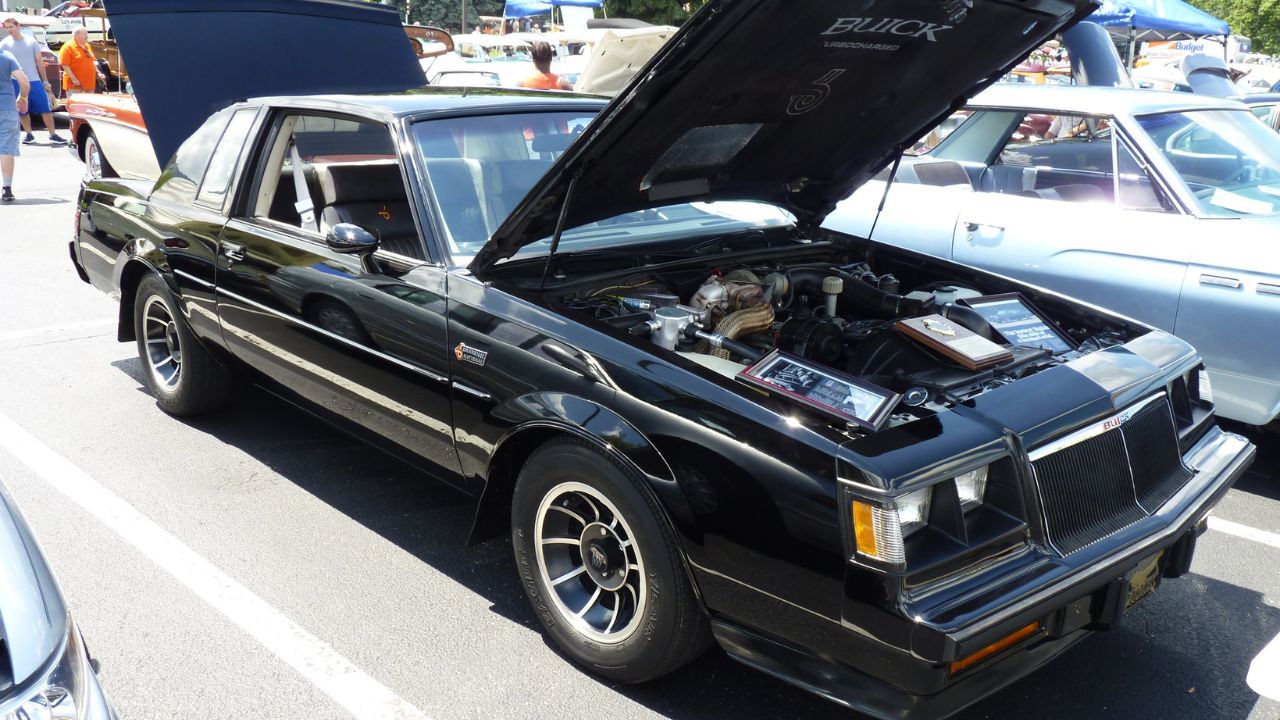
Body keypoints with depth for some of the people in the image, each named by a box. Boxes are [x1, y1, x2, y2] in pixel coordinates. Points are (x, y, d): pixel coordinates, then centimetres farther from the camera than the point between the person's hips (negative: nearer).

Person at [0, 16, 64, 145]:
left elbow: (39, 62, 8)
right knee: (23, 110, 5)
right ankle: (29, 135, 16)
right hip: (17, 83, 0)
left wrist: (45, 81, 7)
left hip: (35, 81, 0)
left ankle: (53, 135, 1)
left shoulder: (31, 42, 5)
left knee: (46, 108, -4)